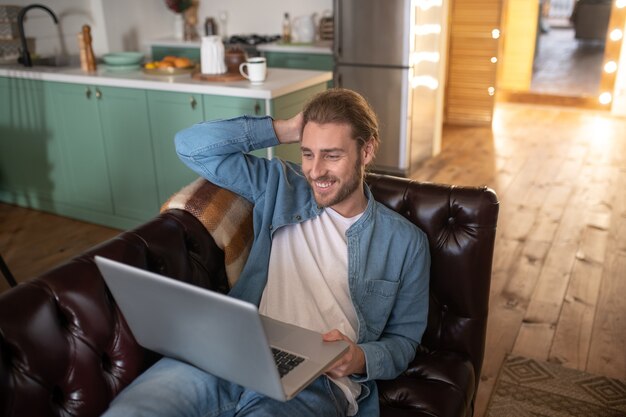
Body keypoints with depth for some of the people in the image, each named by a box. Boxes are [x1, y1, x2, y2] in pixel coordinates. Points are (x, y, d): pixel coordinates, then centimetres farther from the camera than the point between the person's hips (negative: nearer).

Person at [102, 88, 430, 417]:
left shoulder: (405, 242, 10)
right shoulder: (280, 187, 14)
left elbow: (403, 339, 13)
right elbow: (192, 146, 9)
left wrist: (360, 359, -9)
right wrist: (284, 130, 6)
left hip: (315, 381, -2)